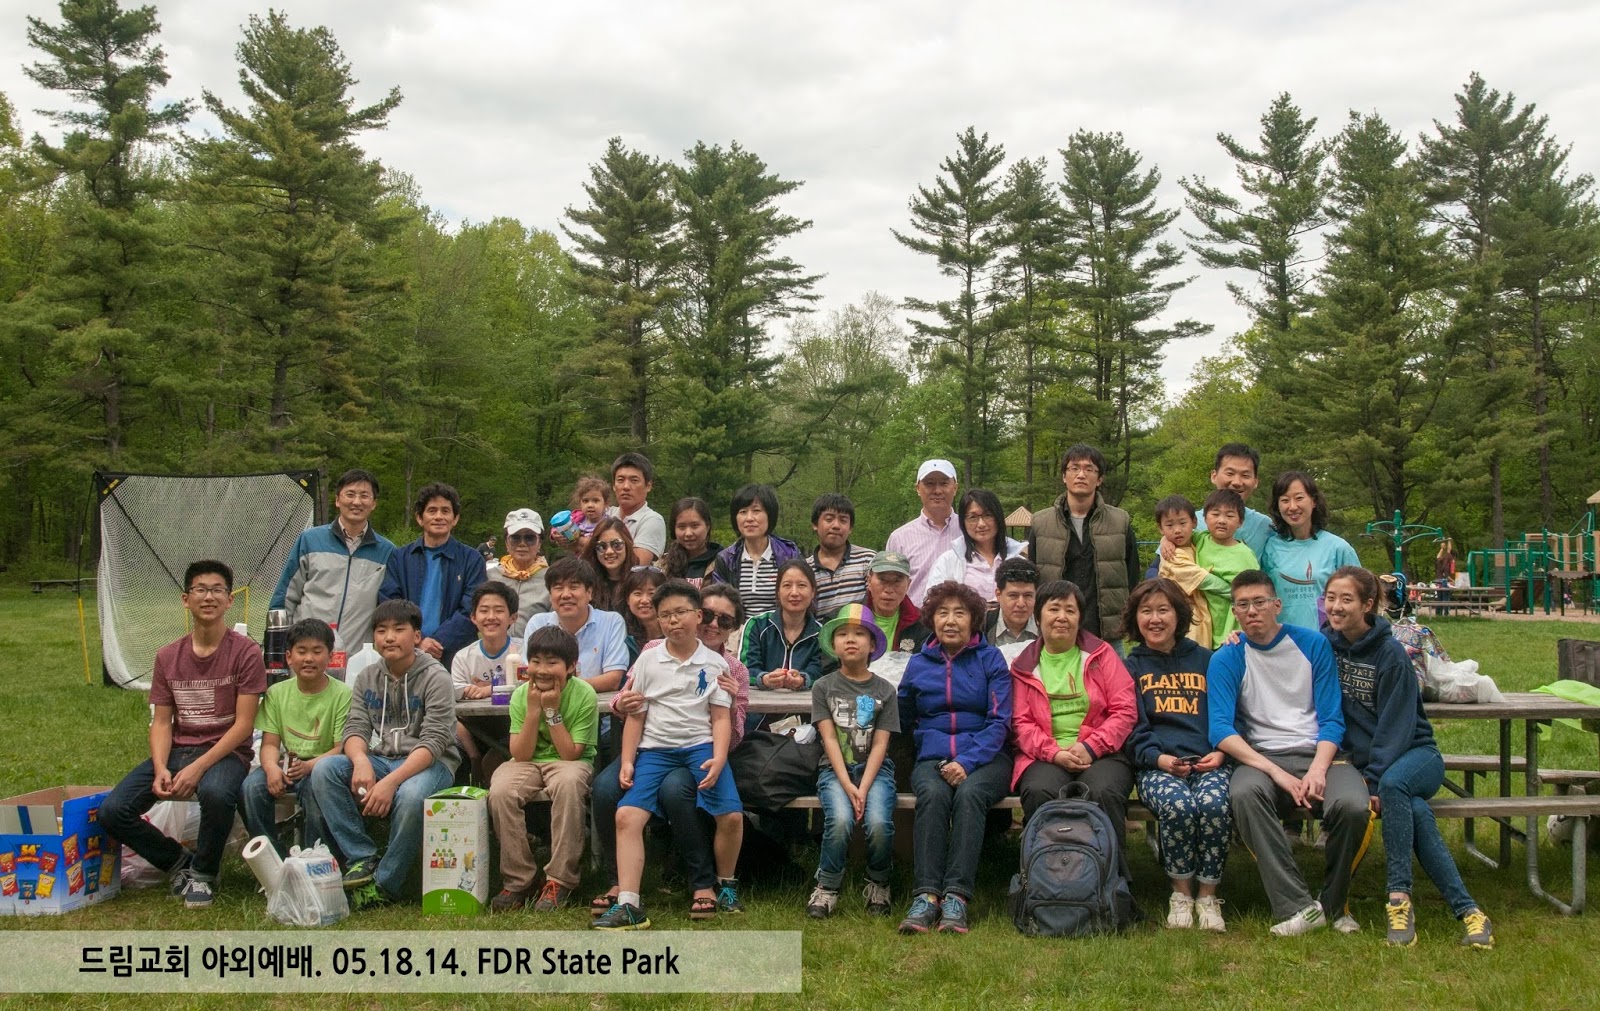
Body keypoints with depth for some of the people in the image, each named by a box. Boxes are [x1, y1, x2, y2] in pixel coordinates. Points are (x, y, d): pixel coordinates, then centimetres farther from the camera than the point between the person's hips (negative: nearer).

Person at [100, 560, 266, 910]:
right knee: (112, 812, -17)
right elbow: (161, 722, 6)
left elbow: (244, 723, -10)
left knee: (215, 793, -39)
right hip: (176, 750, 5)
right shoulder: (168, 657, 9)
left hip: (226, 751, -5)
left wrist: (198, 767, -21)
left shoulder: (246, 653, -6)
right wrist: (160, 768, -14)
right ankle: (179, 861, 9)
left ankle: (204, 873, -8)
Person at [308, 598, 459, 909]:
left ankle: (384, 886, -17)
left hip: (429, 764, -5)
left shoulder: (435, 677, -8)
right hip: (379, 759, 5)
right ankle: (362, 859, -17)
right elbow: (355, 728, 1)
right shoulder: (367, 678, 10)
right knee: (324, 769, -20)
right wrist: (361, 761, -24)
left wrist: (391, 781, -29)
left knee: (411, 796, -38)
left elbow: (433, 742, -17)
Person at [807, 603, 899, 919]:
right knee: (840, 820, -30)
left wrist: (863, 788, -15)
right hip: (835, 768, 0)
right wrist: (847, 785, -15)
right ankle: (827, 887, -7)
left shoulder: (885, 690, 7)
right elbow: (829, 739, -3)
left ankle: (878, 884, 2)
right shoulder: (823, 687, 7)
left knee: (878, 823, -27)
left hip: (875, 768, 0)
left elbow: (880, 745, -1)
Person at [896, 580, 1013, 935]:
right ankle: (925, 895, -37)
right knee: (933, 794, -32)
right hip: (932, 758, 1)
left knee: (969, 793, -34)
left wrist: (968, 761, -14)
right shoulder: (918, 663, 14)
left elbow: (999, 721, -2)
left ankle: (956, 896, -38)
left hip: (985, 757, -1)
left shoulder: (990, 659, 7)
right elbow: (903, 718, 25)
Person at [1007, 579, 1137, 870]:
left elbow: (1125, 710, 4)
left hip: (1101, 753, 0)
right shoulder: (1024, 666, 16)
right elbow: (1021, 723, 6)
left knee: (1105, 792, -33)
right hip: (1045, 757, 0)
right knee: (1038, 792, -32)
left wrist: (1090, 748, -10)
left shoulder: (1101, 654, 14)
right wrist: (1054, 753, -13)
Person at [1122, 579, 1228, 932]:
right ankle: (1181, 892, -10)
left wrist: (1220, 754, -3)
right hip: (1156, 765, -1)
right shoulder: (1130, 666, 17)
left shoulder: (1206, 660, 20)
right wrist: (1158, 758, -12)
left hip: (1208, 762, 1)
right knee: (1177, 804, -34)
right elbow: (1131, 729, 7)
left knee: (1214, 803, -33)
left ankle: (1208, 895, -12)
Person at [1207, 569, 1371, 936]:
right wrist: (1277, 773, -20)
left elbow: (1331, 719, 5)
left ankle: (1334, 903, -3)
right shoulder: (1226, 660, 5)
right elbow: (1221, 731, -8)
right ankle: (1298, 906, -30)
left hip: (1318, 754, 1)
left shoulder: (1312, 644, 9)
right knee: (1243, 792, -36)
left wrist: (1318, 770, -14)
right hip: (1261, 757, -1)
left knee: (1352, 806, -30)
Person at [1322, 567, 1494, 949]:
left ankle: (1399, 898, -32)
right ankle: (1466, 909, -25)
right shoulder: (1324, 645, 3)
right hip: (1365, 760, 3)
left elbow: (1396, 726, -13)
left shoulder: (1391, 654, -10)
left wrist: (1374, 780, -22)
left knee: (1392, 784, -37)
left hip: (1416, 753, -3)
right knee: (1416, 812, -28)